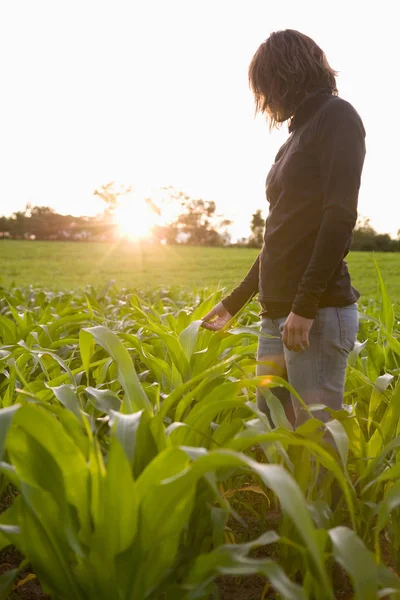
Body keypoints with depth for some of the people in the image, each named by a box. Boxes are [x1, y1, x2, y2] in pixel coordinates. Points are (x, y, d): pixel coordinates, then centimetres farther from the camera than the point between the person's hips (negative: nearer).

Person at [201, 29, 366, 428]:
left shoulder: (336, 116, -2)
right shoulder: (297, 137, 22)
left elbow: (341, 216, -15)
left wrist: (306, 305, -21)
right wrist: (234, 302, 25)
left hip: (318, 313, -8)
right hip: (277, 314, 9)